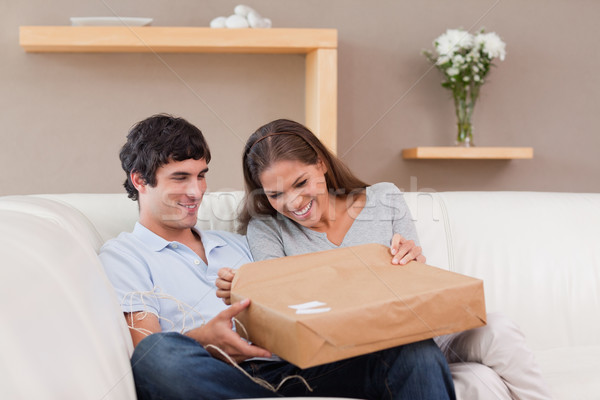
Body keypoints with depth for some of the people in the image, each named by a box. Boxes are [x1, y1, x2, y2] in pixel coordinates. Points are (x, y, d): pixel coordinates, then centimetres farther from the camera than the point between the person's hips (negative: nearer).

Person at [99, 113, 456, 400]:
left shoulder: (237, 245, 30)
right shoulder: (123, 256, 14)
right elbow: (147, 351, -1)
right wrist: (203, 341, -25)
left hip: (294, 371, 4)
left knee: (414, 350, -21)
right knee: (160, 352, -39)